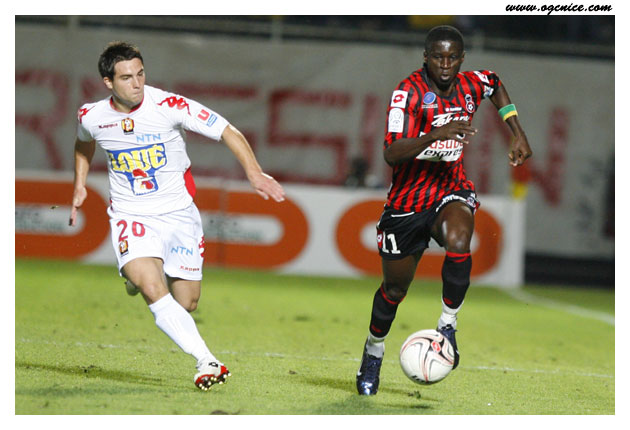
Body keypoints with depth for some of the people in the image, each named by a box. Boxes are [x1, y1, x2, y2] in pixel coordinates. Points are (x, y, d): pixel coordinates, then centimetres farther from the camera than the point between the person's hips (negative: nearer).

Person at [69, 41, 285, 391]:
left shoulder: (170, 106, -16)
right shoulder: (91, 117, -6)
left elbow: (228, 132, -13)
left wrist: (254, 172, -26)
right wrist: (80, 186, 14)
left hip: (179, 213, 0)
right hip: (131, 216, 0)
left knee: (186, 304, 4)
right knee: (153, 290, -27)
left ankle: (140, 276, 37)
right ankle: (207, 362, -30)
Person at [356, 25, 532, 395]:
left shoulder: (471, 85, -5)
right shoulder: (410, 91, -19)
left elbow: (497, 86, 23)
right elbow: (392, 154, -31)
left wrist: (519, 136, 17)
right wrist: (436, 134, -43)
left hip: (453, 191, 2)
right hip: (408, 200, -2)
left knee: (458, 243, -33)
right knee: (395, 288, 10)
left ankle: (448, 325, -14)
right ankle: (374, 352, 38)